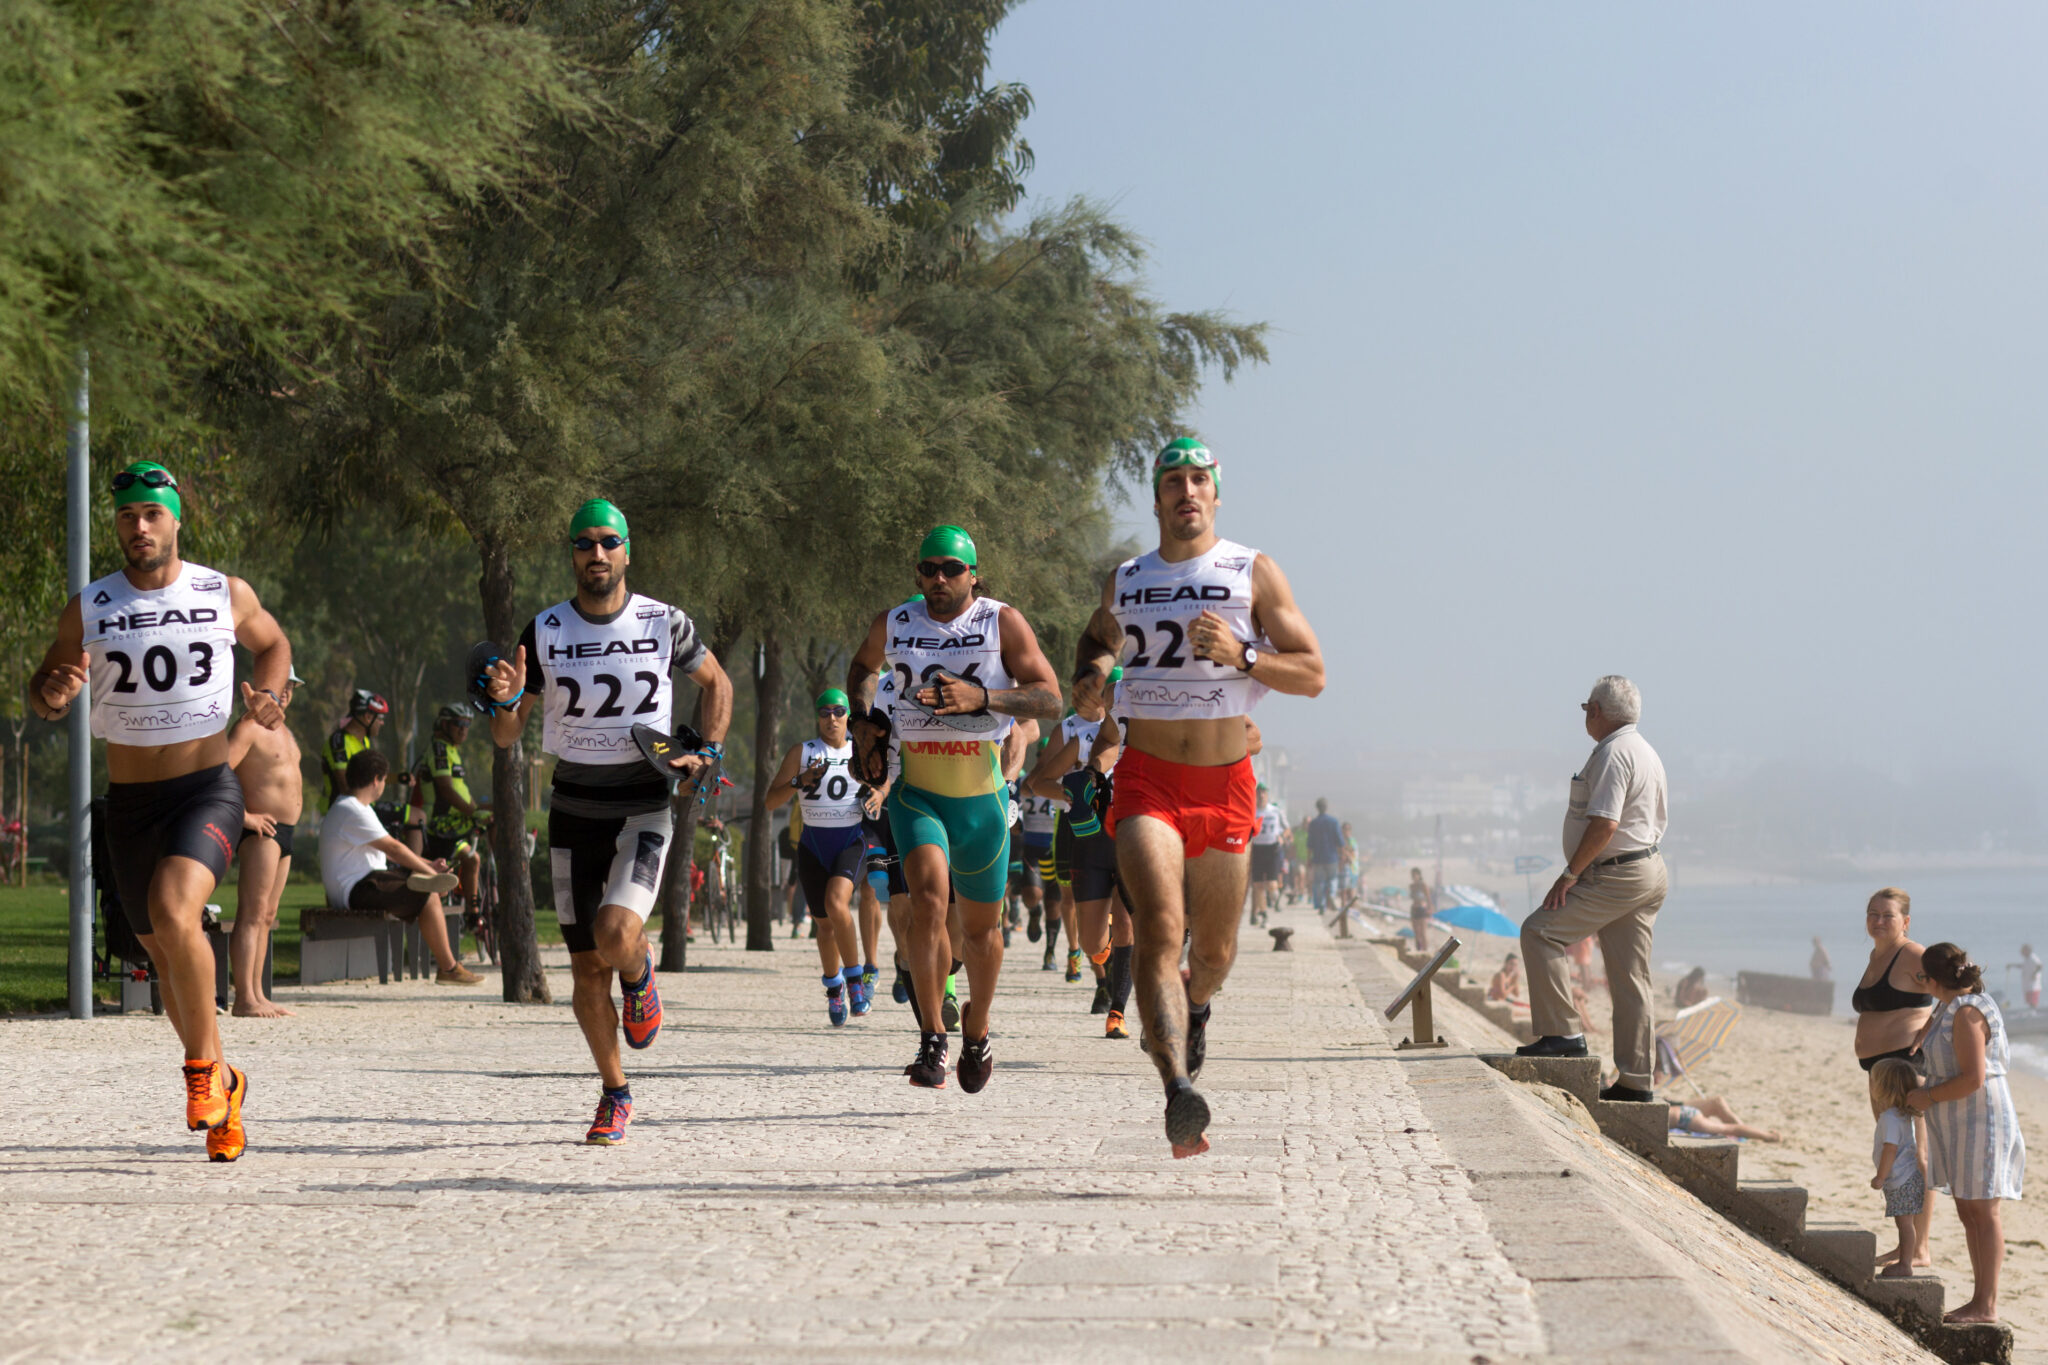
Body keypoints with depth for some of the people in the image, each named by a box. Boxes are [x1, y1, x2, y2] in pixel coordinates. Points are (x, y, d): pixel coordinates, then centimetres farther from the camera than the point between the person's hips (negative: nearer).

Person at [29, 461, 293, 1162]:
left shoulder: (227, 595, -1)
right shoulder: (88, 610, 0)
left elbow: (272, 643, 18)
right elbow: (42, 690, 8)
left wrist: (268, 696, -2)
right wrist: (53, 696, -16)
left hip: (208, 791, -3)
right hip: (130, 803, 3)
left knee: (173, 913, -28)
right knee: (163, 951, 12)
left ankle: (205, 1067, -11)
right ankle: (223, 1087, 32)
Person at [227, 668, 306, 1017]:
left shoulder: (282, 730, 20)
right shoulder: (248, 729, -11)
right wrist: (244, 816, -22)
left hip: (284, 831, 10)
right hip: (261, 831, -10)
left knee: (267, 917, 10)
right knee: (252, 915, -13)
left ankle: (258, 995, 12)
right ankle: (244, 999, -17)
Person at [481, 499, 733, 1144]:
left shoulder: (664, 623, -4)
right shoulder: (545, 632, -2)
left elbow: (716, 682, 16)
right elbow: (505, 738, 1)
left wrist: (710, 752, 1)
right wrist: (506, 701, -21)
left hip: (644, 807, -2)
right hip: (574, 812, 2)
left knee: (615, 935, -25)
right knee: (586, 966, 4)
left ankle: (639, 973, 13)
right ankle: (615, 1096, 22)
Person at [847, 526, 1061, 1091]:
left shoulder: (1002, 622, -4)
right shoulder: (893, 624, 4)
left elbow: (1050, 700, -10)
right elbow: (863, 665, 28)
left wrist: (981, 697, -24)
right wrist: (863, 717, 9)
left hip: (981, 795, 0)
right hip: (916, 791, 0)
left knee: (981, 926, 11)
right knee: (929, 896, -24)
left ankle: (976, 1033, 36)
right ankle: (931, 1039, -19)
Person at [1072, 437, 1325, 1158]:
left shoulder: (1254, 573, 1)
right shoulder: (1125, 582, 10)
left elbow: (1312, 674, -1)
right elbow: (1096, 638, 32)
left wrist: (1240, 655, -18)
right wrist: (1092, 674, 8)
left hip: (1224, 782, 0)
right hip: (1146, 780, 0)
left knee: (1214, 949, 13)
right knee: (1159, 928, -22)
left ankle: (1196, 1004, 51)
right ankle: (1179, 1091, -34)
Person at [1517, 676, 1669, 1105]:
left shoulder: (1612, 754, -15)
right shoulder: (1646, 752, 20)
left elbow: (1605, 824, -24)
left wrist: (1571, 873, -18)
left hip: (1616, 876, -10)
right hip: (1649, 873, 10)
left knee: (1541, 932, -9)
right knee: (1631, 981, 9)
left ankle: (1563, 1032, -12)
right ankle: (1635, 1081, 9)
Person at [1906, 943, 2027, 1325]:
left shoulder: (1968, 1013, -19)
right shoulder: (1950, 1007, 12)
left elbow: (1973, 1078, -24)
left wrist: (1928, 1098, -14)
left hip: (1980, 1119, -10)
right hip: (1959, 1125, 10)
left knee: (1982, 1213, -6)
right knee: (1968, 1213, 12)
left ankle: (1987, 1306, -4)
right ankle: (1980, 1300, 16)